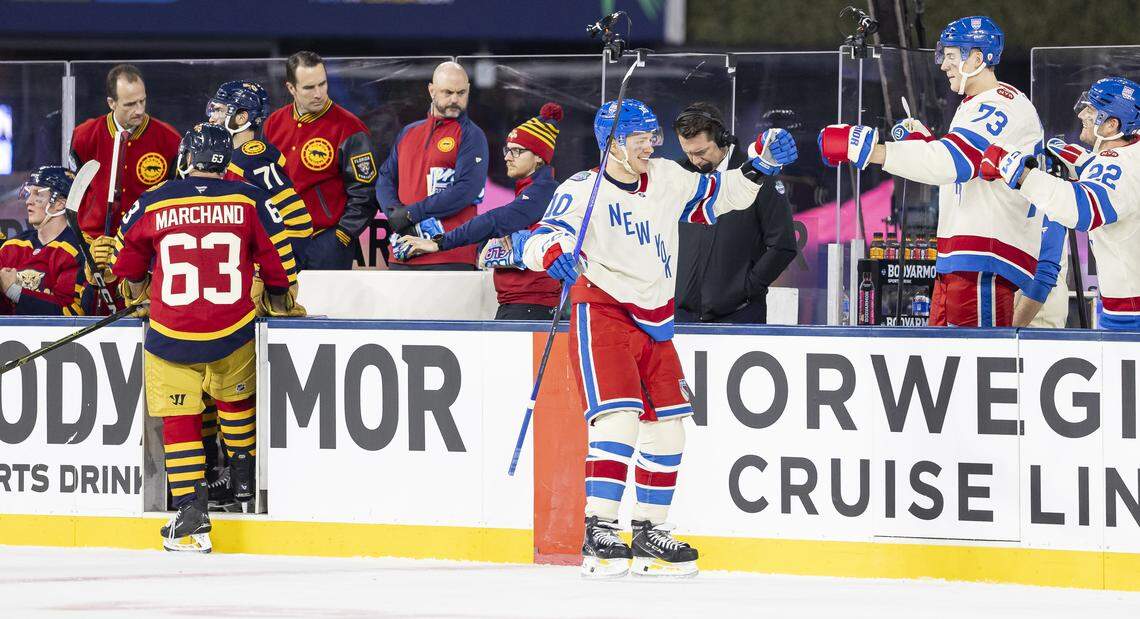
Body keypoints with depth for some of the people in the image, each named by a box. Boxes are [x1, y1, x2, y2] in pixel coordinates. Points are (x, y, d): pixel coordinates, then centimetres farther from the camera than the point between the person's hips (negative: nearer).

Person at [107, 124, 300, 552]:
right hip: (233, 332, 1)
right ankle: (244, 480, 35)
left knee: (179, 418, 5)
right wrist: (279, 301, 24)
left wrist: (137, 290, 34)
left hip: (171, 336, -1)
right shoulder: (249, 201, -2)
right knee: (235, 398, 27)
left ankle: (191, 511, -5)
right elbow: (278, 255, 5)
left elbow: (126, 260, 13)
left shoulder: (153, 204, -1)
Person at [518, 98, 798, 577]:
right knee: (619, 416, -21)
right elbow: (540, 241, -22)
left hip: (653, 321, 7)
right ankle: (598, 533, -20)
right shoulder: (583, 191, -11)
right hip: (602, 312, -7)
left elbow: (718, 196, 21)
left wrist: (760, 164, 6)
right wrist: (554, 254, -45)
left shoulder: (668, 179, 8)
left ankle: (650, 535, 21)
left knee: (667, 426, 10)